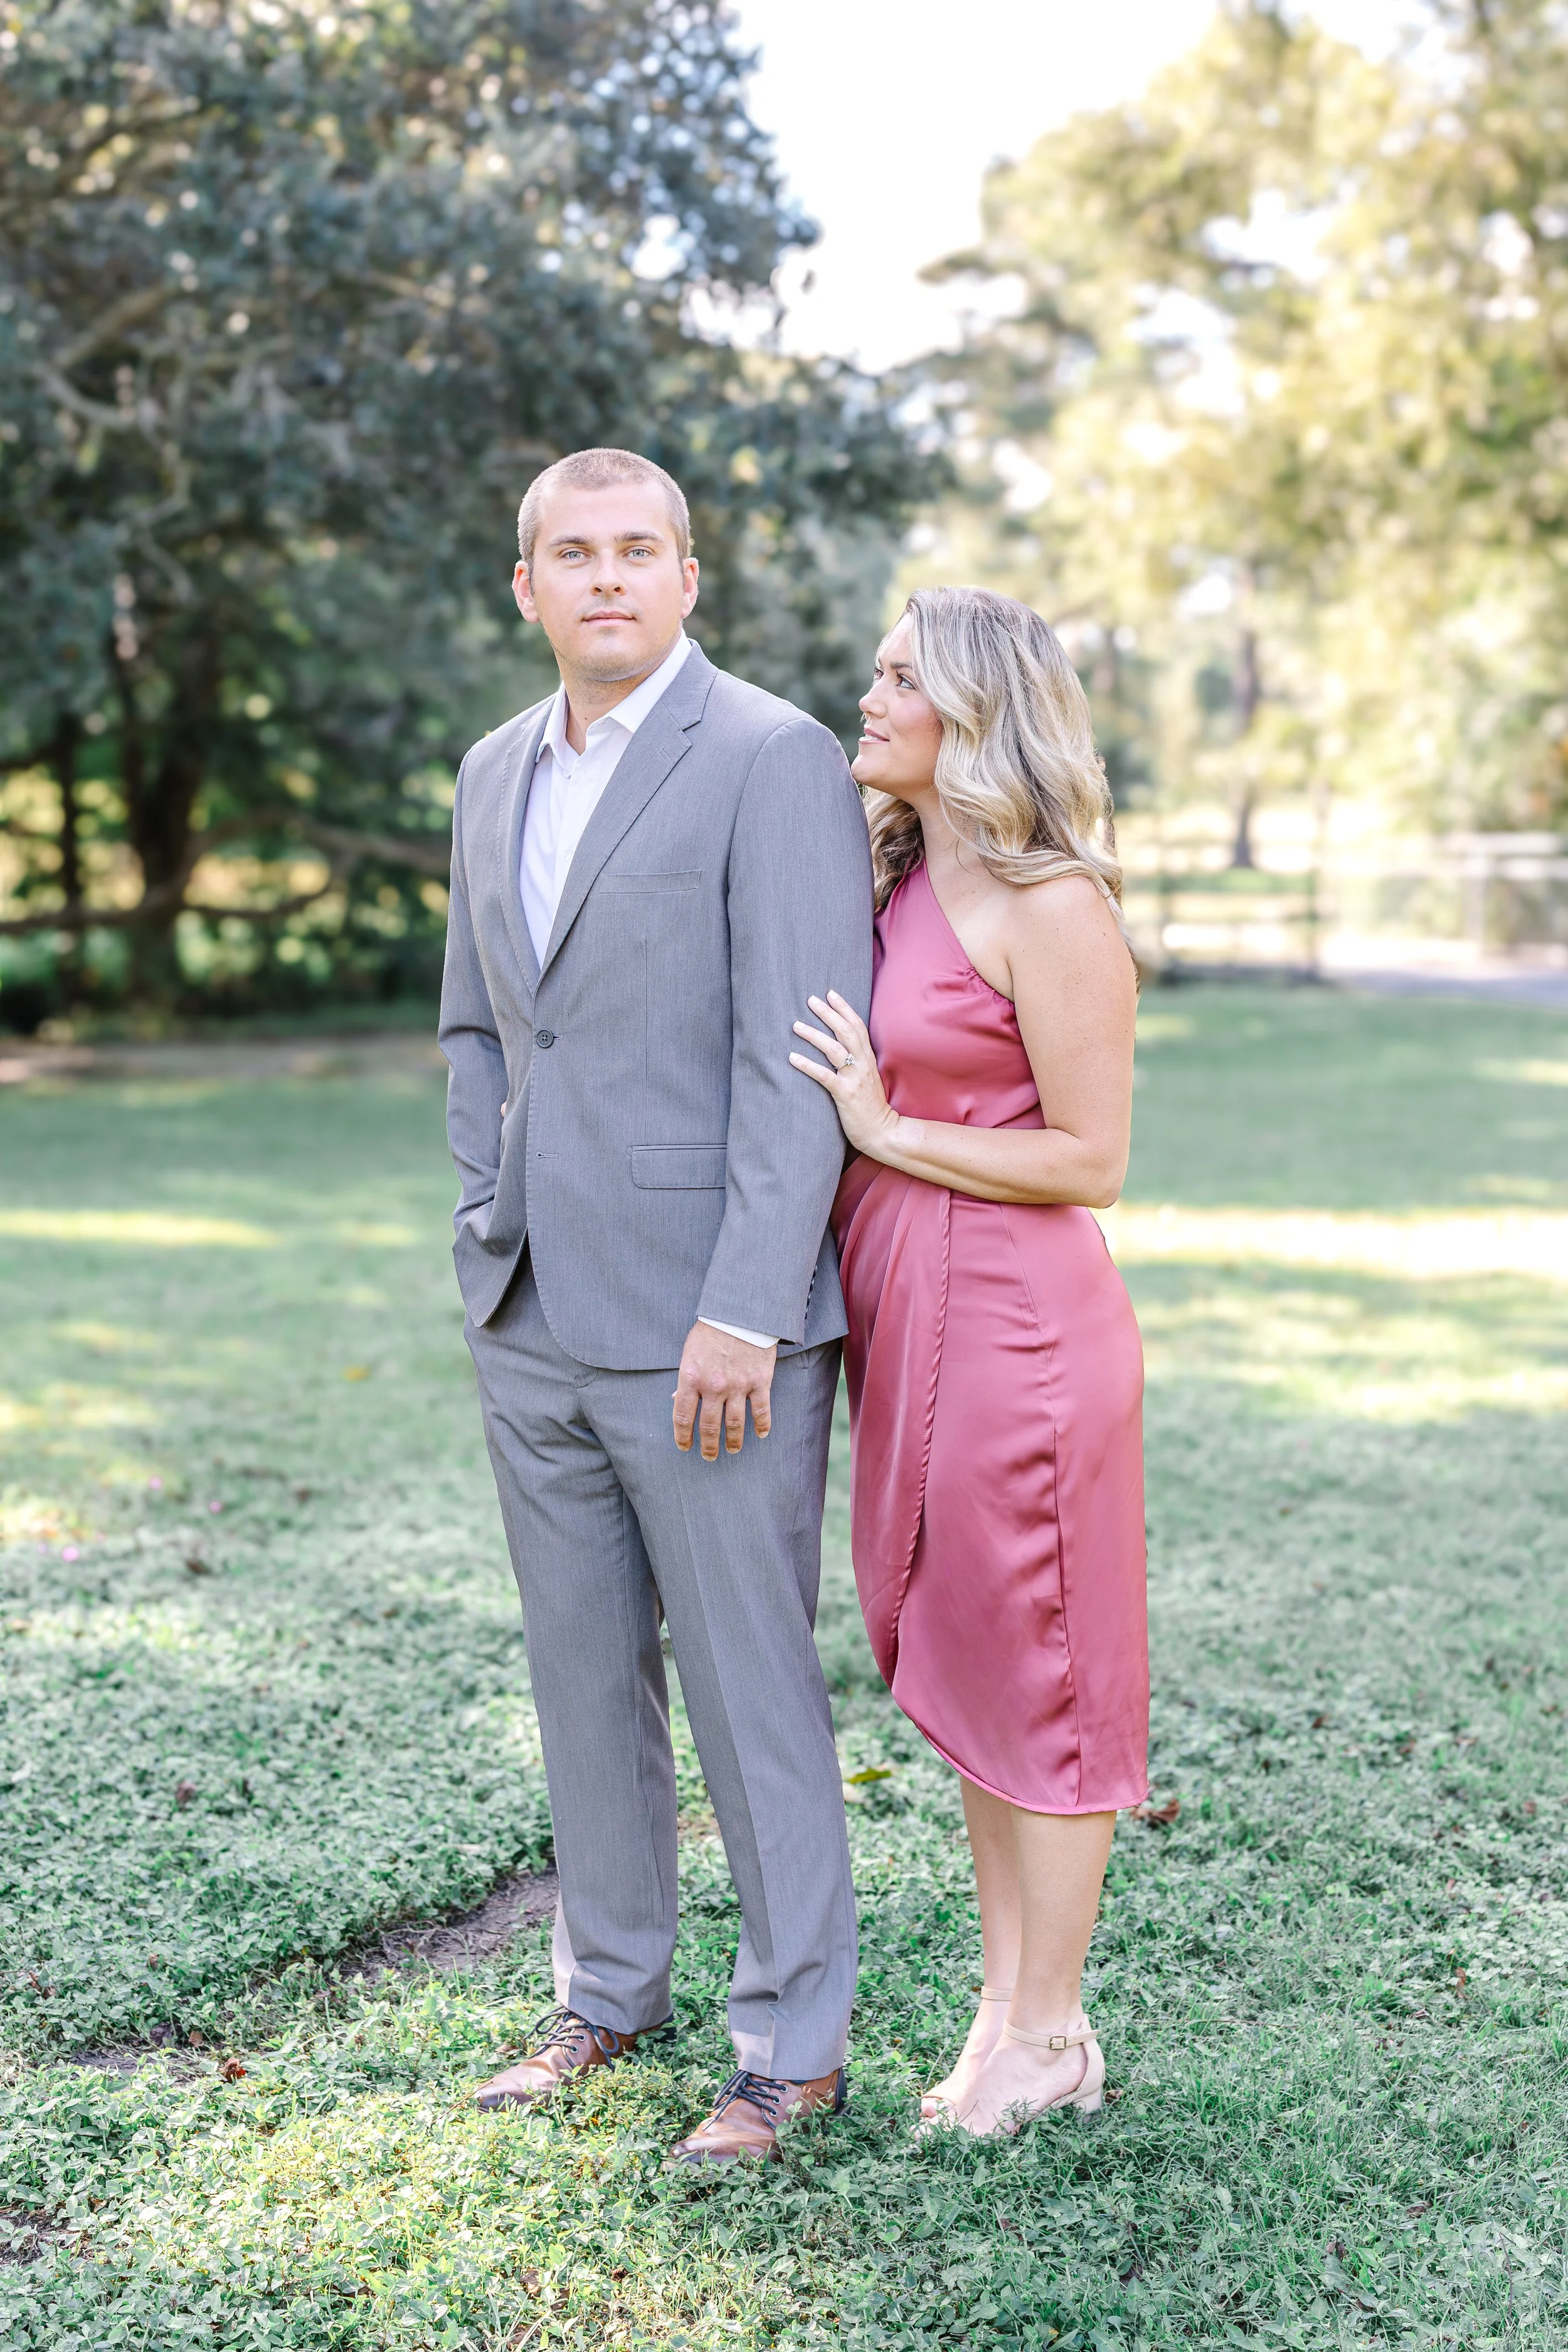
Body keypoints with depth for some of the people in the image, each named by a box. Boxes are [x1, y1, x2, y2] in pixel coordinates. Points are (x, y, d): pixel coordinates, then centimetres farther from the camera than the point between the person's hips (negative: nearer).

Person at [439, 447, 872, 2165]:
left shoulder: (775, 762, -11)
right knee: (583, 1674, 17)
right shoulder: (497, 774, 12)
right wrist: (490, 1233, 11)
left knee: (747, 1683, 3)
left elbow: (798, 1064, -16)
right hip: (533, 1323, 7)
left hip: (707, 1327, -7)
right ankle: (609, 1992, 34)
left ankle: (794, 2040, 20)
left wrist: (741, 1316, -20)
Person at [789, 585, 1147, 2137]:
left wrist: (886, 1131, -15)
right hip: (906, 1311, 9)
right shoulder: (896, 883, 11)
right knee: (953, 1662, 15)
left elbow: (1091, 1159, -14)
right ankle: (1005, 1996, 28)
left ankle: (1051, 2032, 18)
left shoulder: (1051, 909, -14)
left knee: (1030, 1666, 3)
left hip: (1010, 1317, -9)